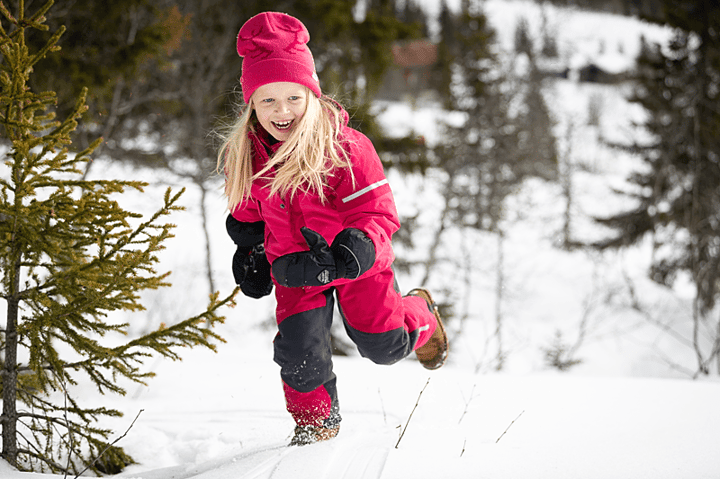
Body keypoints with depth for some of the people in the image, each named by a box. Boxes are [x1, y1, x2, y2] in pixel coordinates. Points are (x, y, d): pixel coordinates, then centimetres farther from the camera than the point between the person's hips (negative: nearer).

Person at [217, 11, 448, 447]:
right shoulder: (245, 156, -8)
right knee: (299, 347, -15)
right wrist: (250, 254, 9)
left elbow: (377, 213, -25)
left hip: (356, 263, -2)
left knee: (384, 344, 2)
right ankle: (316, 419, 13)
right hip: (295, 266, 3)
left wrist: (352, 251, -41)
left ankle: (419, 316, 39)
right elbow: (245, 214, 14)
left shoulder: (344, 146, -25)